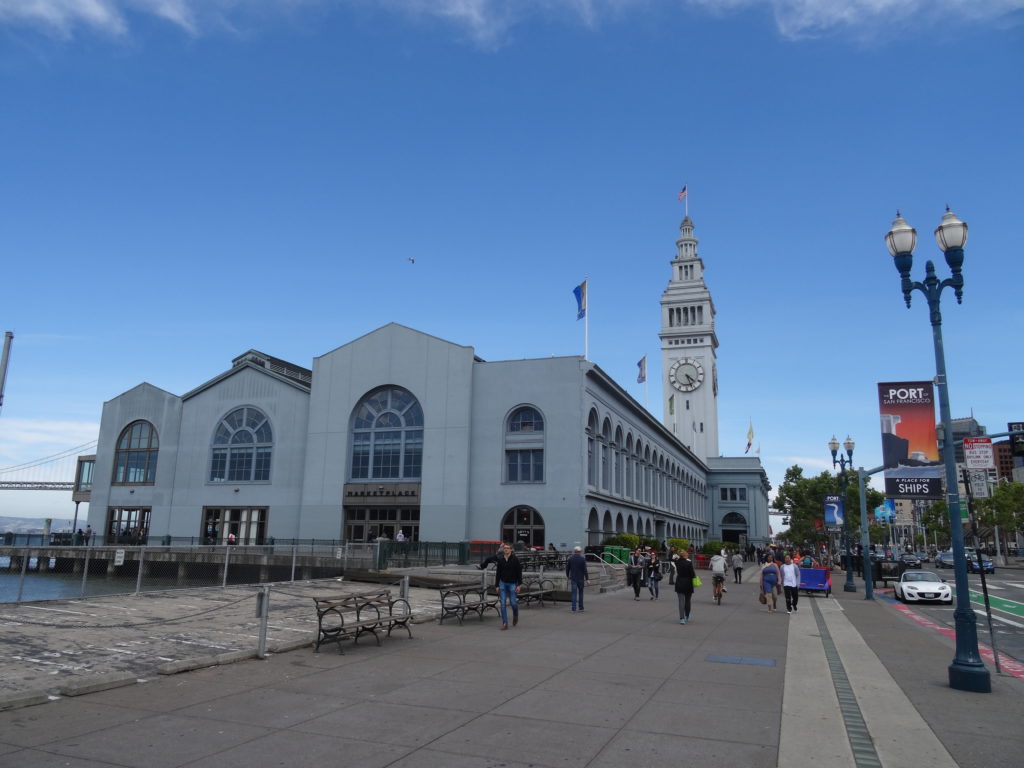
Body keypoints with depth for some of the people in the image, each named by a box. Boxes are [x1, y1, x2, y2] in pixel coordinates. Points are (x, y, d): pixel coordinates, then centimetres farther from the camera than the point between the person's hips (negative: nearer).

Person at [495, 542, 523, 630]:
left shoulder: (515, 559, -7)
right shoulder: (500, 560, 2)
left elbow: (519, 573, -5)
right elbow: (498, 573, 8)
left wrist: (519, 585, -10)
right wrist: (497, 585, 5)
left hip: (512, 584, -3)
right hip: (503, 583, 3)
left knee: (513, 603, -1)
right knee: (502, 604, -2)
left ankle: (515, 616, 32)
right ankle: (505, 623, 4)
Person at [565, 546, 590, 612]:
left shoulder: (570, 558, -1)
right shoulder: (582, 559, -8)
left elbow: (567, 568, 5)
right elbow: (585, 570, -11)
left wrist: (567, 576, 20)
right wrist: (587, 579, -8)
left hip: (573, 578, 1)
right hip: (580, 578, -1)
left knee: (574, 593, 1)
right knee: (581, 593, 14)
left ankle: (574, 609, -5)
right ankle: (581, 608, 18)